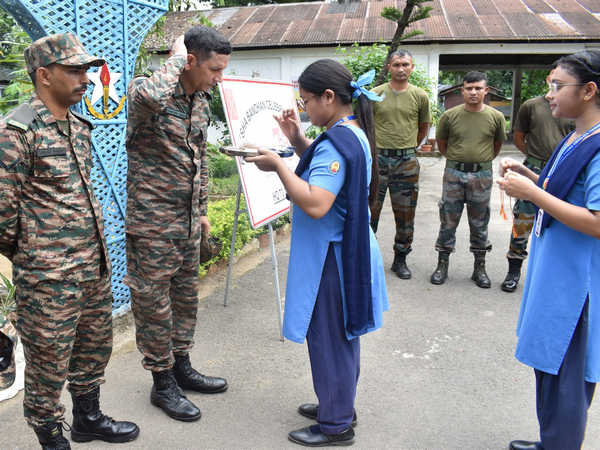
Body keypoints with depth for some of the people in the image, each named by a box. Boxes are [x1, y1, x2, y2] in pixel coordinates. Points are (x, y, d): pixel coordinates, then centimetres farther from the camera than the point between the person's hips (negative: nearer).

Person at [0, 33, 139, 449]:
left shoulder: (80, 126, 11)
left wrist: (98, 252, 18)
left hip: (95, 267, 8)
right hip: (49, 276, -8)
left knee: (95, 347, 20)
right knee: (48, 361, 7)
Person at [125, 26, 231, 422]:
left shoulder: (201, 102, 8)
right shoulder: (147, 89, -15)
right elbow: (149, 96, -43)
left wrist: (202, 208, 18)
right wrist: (175, 58, -24)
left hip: (188, 222, 8)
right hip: (153, 223, -8)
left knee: (186, 295, 18)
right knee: (154, 302, 5)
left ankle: (182, 367, 36)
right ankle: (163, 383, 22)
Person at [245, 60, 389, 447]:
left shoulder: (336, 142, -24)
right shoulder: (354, 132, 8)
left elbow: (315, 204, -33)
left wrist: (278, 166, -24)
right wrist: (297, 140, 8)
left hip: (332, 257, -10)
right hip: (346, 249, 10)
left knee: (329, 338, 4)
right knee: (339, 336, 21)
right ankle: (338, 406, 39)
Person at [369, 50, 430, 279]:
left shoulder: (420, 96, 4)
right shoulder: (376, 94, 1)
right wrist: (375, 148, 10)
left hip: (407, 161, 1)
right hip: (378, 158, -1)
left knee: (405, 213, 8)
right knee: (370, 208, 3)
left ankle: (400, 259, 21)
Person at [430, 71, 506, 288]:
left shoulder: (496, 117, 0)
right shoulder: (450, 115, -2)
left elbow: (497, 145, 15)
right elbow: (441, 143, 12)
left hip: (482, 176, 0)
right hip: (453, 174, 0)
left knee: (480, 224, 9)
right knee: (448, 221, 5)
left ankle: (480, 267, 20)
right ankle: (442, 264, 16)